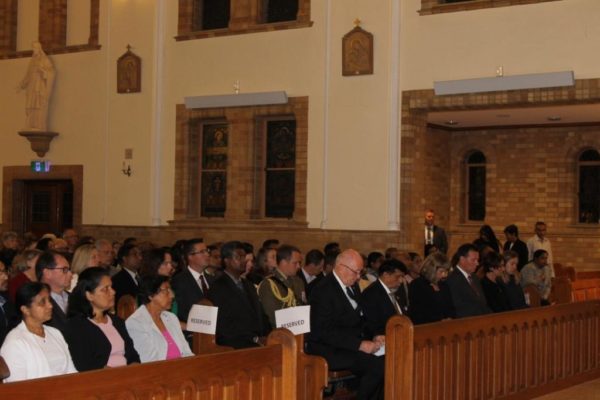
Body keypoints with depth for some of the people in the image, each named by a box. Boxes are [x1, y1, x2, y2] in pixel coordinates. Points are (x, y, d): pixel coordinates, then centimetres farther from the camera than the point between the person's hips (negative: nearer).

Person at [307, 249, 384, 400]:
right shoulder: (324, 291, -15)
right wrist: (360, 345, -24)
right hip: (329, 351, -8)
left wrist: (373, 337, 0)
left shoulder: (352, 286, 13)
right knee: (377, 365, -25)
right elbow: (325, 332, -21)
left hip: (351, 345, 8)